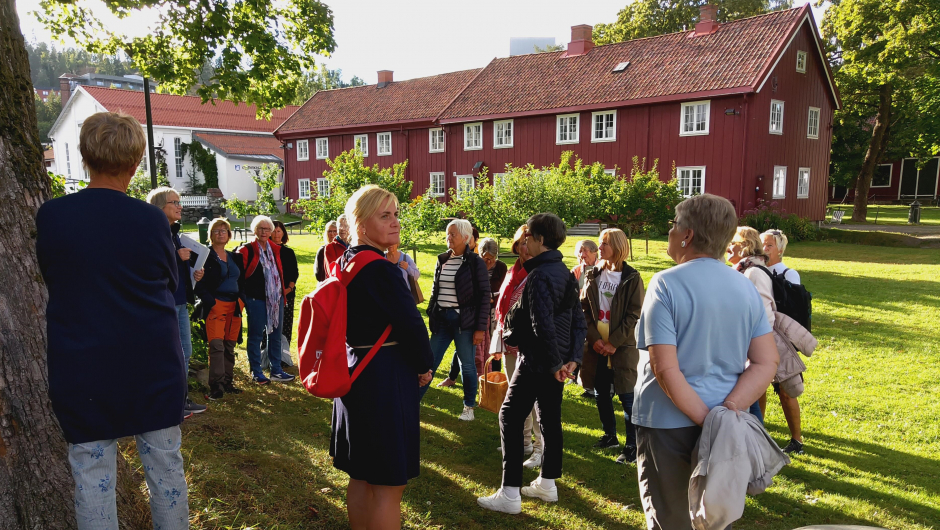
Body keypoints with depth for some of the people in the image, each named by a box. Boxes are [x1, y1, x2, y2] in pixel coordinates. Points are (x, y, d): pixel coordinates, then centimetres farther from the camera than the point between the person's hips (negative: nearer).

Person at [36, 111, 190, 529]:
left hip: (81, 366, 0)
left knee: (92, 473, 8)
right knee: (165, 464, 12)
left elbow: (48, 279, 10)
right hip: (153, 364, 0)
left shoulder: (49, 216, -6)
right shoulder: (151, 219, -9)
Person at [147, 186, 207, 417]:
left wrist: (195, 272, 6)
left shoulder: (174, 233, 15)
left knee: (185, 353, 15)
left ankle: (183, 399, 27)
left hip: (180, 301, 9)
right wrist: (178, 256, -23)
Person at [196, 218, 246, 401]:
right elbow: (199, 284, -7)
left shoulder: (235, 257, 17)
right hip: (215, 306, -6)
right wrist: (211, 303, -16)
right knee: (216, 346, -13)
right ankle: (216, 386, -11)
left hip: (234, 307, 6)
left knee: (230, 347, 8)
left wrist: (241, 300, 6)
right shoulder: (205, 256, -1)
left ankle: (228, 383, 16)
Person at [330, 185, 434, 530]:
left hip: (354, 370, 10)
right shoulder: (381, 269, -20)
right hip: (386, 378, -9)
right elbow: (411, 324, -20)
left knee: (361, 475, 20)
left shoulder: (345, 262, 8)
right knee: (389, 484, 2)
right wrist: (424, 366, -4)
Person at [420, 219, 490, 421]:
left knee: (467, 365, 6)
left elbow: (484, 296, -7)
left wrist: (481, 327, -11)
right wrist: (431, 316, 11)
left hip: (464, 320, -4)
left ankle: (469, 407, 21)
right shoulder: (442, 260, 8)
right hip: (442, 319, 4)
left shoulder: (475, 262, -7)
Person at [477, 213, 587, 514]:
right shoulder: (566, 273, 10)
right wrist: (573, 358, 6)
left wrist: (555, 363, -16)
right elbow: (578, 320, 10)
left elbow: (543, 325, -25)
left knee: (510, 418, -2)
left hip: (536, 361, -9)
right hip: (556, 362, 9)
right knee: (550, 418, 17)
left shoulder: (539, 275, -19)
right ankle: (547, 483, 29)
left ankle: (509, 495, 0)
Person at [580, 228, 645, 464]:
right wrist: (594, 338, -8)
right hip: (597, 344, 5)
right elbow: (584, 309, 4)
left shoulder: (631, 278, -6)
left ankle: (632, 446, 11)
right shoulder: (593, 275, 6)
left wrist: (614, 343, -14)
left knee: (627, 396, 0)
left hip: (622, 345, -5)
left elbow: (634, 315, -9)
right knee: (600, 393, 13)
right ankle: (610, 436, 31)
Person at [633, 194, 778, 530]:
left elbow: (665, 369, -23)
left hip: (670, 423, -6)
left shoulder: (666, 284, -16)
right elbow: (766, 363, -2)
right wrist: (726, 411, -11)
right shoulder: (746, 287, 3)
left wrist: (706, 420, -17)